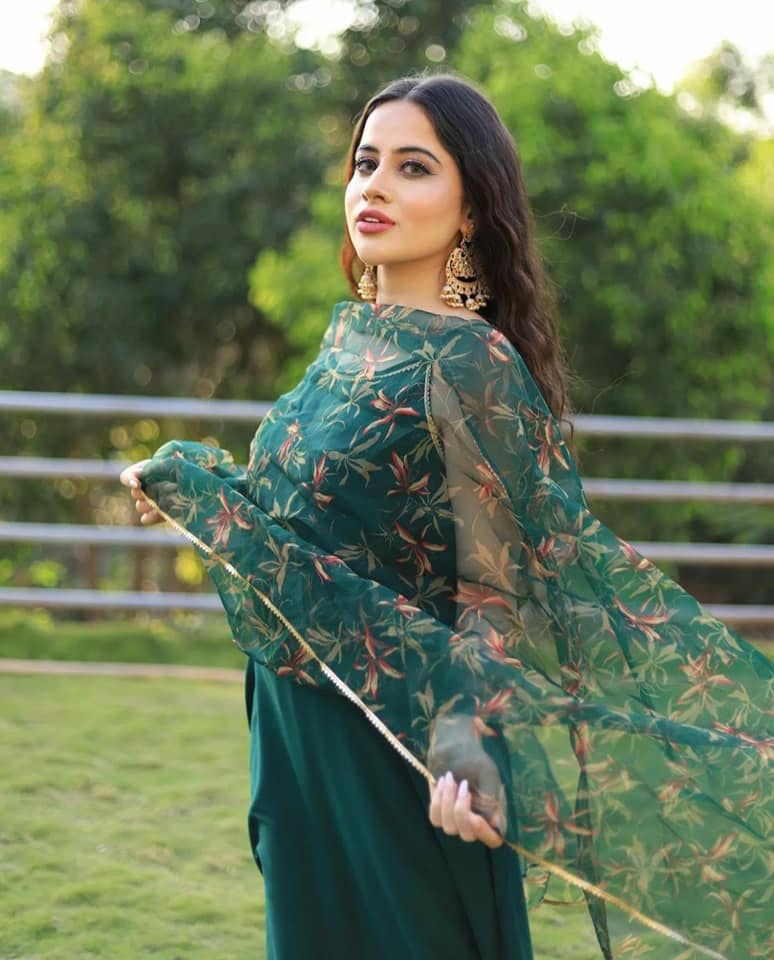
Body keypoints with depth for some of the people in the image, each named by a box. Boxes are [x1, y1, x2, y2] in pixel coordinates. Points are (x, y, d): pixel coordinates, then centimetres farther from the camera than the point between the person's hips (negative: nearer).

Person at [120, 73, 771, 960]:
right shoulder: (349, 335, 7)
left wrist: (464, 738, -32)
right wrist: (185, 485, 23)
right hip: (301, 739, 8)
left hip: (393, 756, -8)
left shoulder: (472, 368, -17)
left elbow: (494, 592, -18)